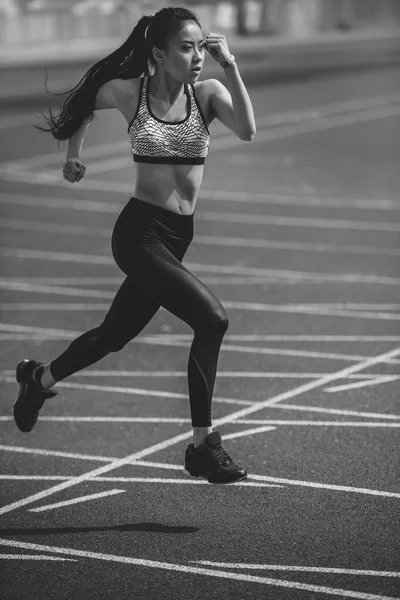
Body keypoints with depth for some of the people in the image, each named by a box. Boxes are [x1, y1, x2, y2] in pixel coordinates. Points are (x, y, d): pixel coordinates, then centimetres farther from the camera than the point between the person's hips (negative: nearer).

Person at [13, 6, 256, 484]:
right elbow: (84, 103, 16)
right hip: (139, 232, -5)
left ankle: (40, 378, 49)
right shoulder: (128, 92, -6)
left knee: (115, 335, 21)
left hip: (178, 236, 5)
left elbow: (247, 131, -21)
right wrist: (73, 154, 20)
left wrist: (229, 66, -24)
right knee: (212, 319, -21)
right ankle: (202, 446, -12)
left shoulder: (207, 92, -2)